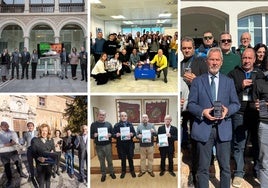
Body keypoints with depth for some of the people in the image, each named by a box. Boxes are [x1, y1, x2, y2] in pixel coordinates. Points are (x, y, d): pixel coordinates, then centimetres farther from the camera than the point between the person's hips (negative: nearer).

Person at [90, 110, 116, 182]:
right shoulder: (93, 124, 2)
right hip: (98, 146, 0)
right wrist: (94, 135, -19)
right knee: (101, 161, 8)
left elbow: (113, 133, 7)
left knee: (109, 160, 7)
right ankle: (103, 174, 20)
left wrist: (110, 135, -15)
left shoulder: (108, 124, 5)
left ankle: (112, 172, 22)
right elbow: (90, 135, 2)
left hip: (108, 145, 0)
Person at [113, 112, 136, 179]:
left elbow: (134, 133, 4)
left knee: (130, 158, 8)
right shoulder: (116, 125, 1)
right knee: (123, 159, 8)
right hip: (121, 145, -1)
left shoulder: (130, 124, 7)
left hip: (129, 144, 1)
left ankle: (132, 171, 24)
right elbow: (113, 134, -1)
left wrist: (132, 134, -18)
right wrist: (116, 135, -23)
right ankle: (123, 171, 24)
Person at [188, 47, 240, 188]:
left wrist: (228, 110, -13)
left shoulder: (229, 81, 11)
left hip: (223, 128, 2)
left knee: (225, 167, 10)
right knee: (203, 168, 7)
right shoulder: (197, 81, 6)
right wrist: (202, 112, -17)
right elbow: (191, 104, 2)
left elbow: (236, 104, 9)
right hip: (203, 128, -1)